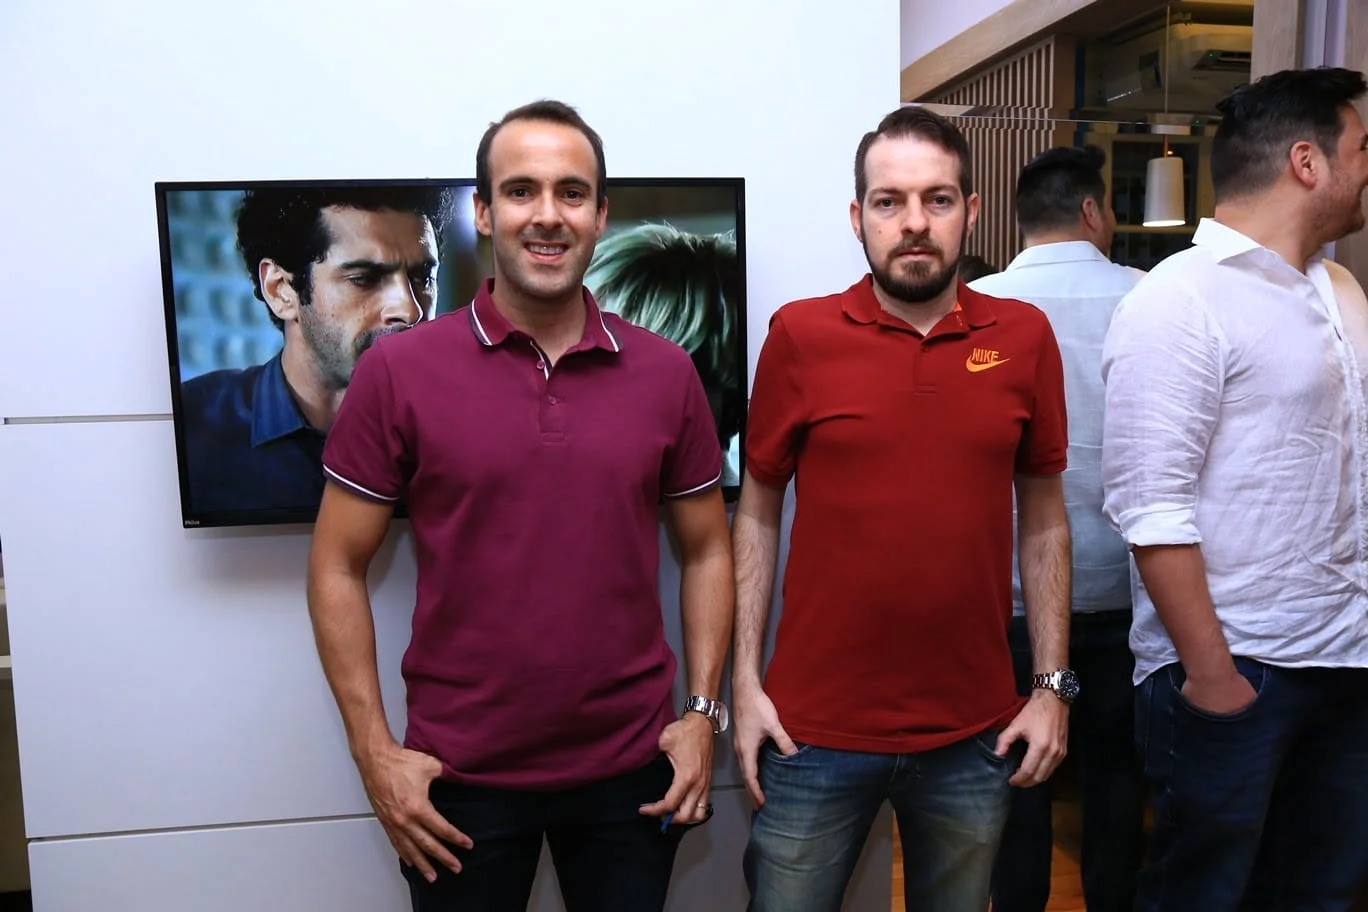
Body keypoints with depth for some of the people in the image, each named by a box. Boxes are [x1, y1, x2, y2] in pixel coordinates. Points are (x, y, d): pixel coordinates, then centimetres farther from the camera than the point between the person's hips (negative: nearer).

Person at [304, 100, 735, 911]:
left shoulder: (667, 373, -1)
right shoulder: (398, 370, -7)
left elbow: (707, 551, 5)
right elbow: (338, 568, -3)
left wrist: (703, 711, -2)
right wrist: (375, 751, -7)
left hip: (632, 769, 2)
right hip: (459, 778, -1)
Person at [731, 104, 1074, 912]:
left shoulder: (1025, 338, -1)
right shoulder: (800, 334, -6)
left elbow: (1044, 520, 5)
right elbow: (757, 514, -1)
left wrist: (1054, 684, 3)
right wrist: (745, 681, -4)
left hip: (976, 737, 2)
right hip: (815, 732, -1)